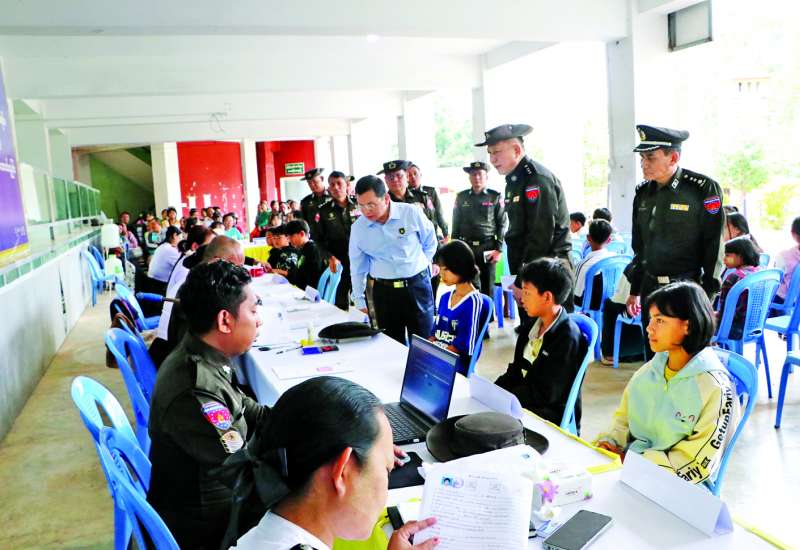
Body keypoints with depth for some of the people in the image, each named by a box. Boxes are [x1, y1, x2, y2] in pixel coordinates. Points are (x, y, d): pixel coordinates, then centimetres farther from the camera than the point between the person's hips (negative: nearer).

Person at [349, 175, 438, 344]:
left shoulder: (411, 213, -10)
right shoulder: (358, 228, -3)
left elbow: (430, 243, 7)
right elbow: (357, 268, 7)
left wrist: (420, 266, 5)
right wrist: (359, 301, 10)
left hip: (417, 286, -2)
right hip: (384, 291, 2)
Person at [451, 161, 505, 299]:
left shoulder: (495, 197, 3)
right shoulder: (461, 197, 9)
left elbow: (502, 224, 2)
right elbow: (456, 224, 11)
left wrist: (498, 249, -5)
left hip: (488, 247, -1)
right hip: (466, 247, 2)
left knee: (487, 287, 5)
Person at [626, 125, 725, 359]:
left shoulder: (704, 189, -10)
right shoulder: (643, 192, 8)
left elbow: (714, 247, -10)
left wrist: (707, 297, -11)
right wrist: (635, 290, 16)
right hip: (650, 289, 6)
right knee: (653, 358, 12)